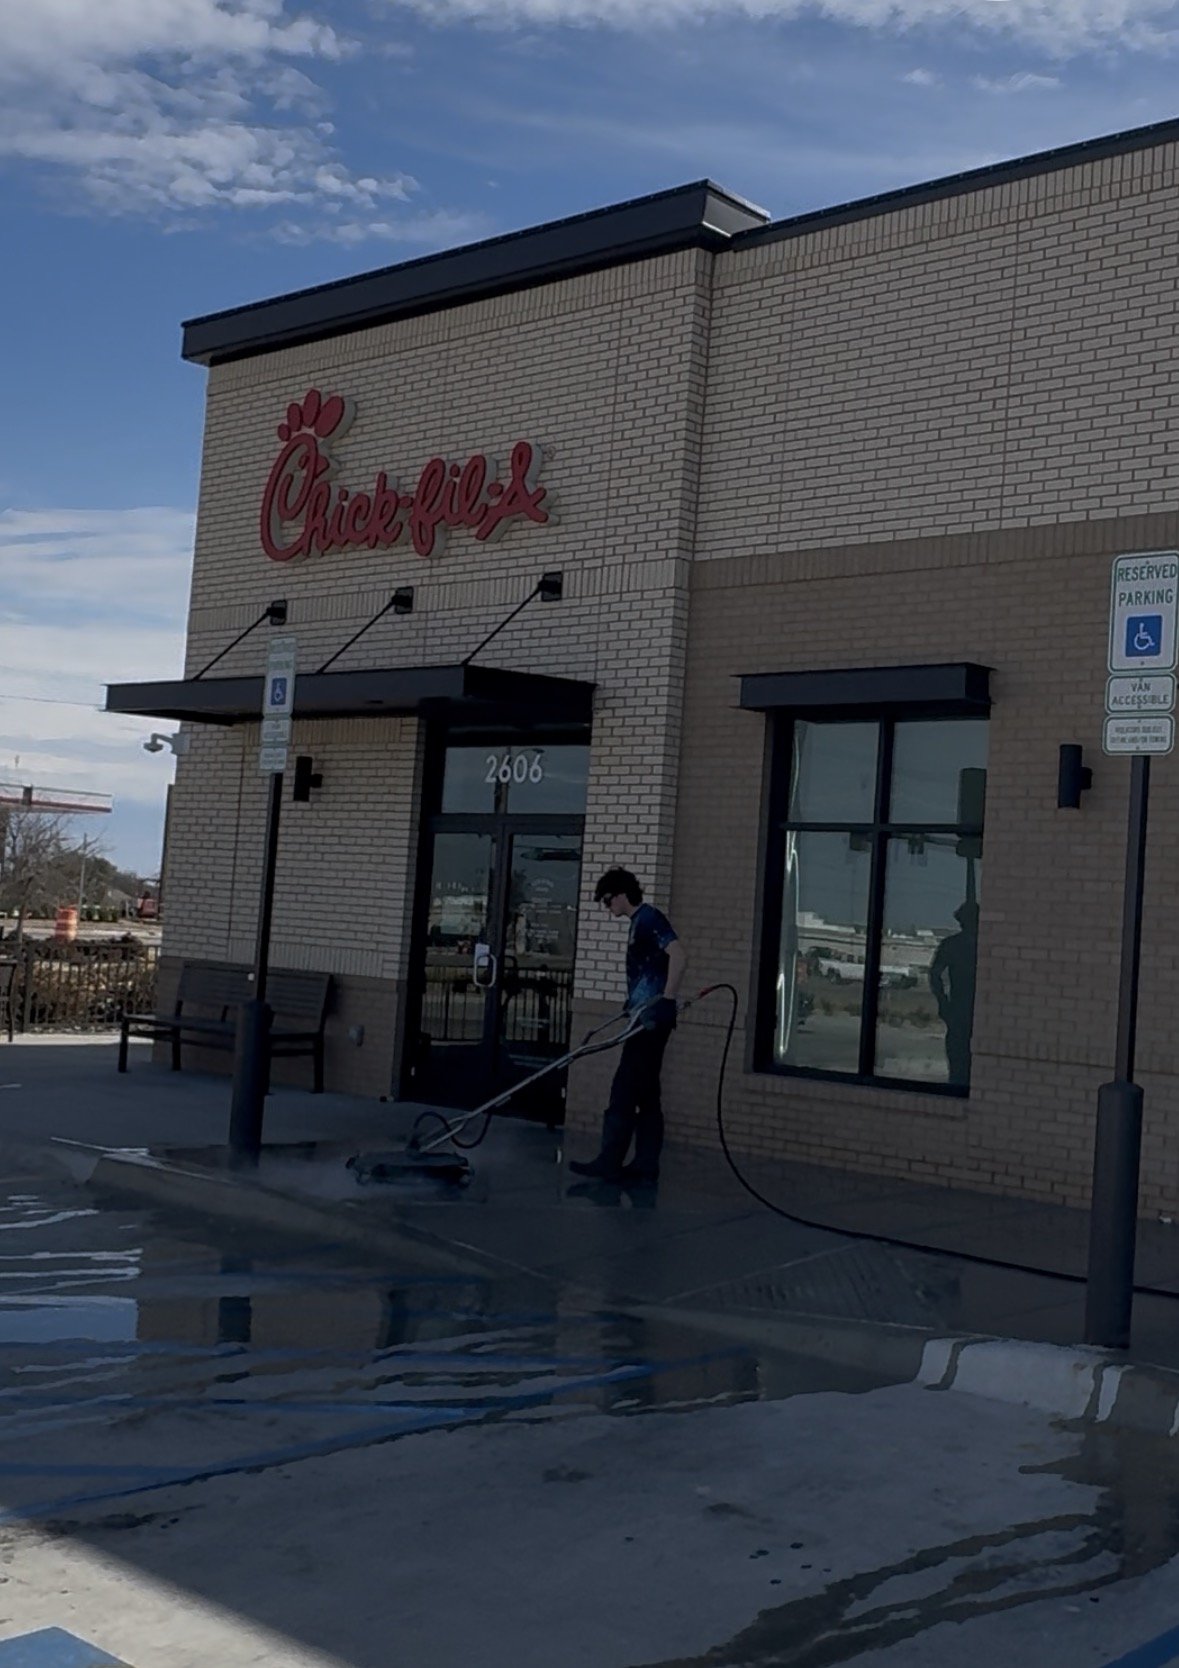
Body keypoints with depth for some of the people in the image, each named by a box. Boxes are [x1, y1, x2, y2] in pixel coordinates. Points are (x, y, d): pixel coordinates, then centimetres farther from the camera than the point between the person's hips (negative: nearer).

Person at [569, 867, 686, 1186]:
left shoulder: (649, 917, -11)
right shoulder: (639, 921, 19)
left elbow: (678, 955, -23)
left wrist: (666, 1001, -23)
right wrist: (634, 1009, 24)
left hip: (652, 1020, -10)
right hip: (647, 1020, 10)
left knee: (624, 1091, -7)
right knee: (646, 1095, 9)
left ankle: (610, 1163, -3)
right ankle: (645, 1168, 11)